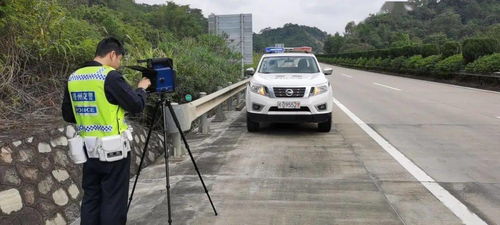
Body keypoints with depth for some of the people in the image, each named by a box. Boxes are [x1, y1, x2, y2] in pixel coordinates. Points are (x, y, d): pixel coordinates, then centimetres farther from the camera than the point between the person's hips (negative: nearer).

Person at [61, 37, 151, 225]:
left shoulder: (73, 78, 7)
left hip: (89, 149, 7)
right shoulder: (110, 76, -15)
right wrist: (142, 88, 6)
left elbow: (68, 115, 13)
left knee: (91, 198, 15)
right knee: (114, 201, 3)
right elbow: (136, 105, -12)